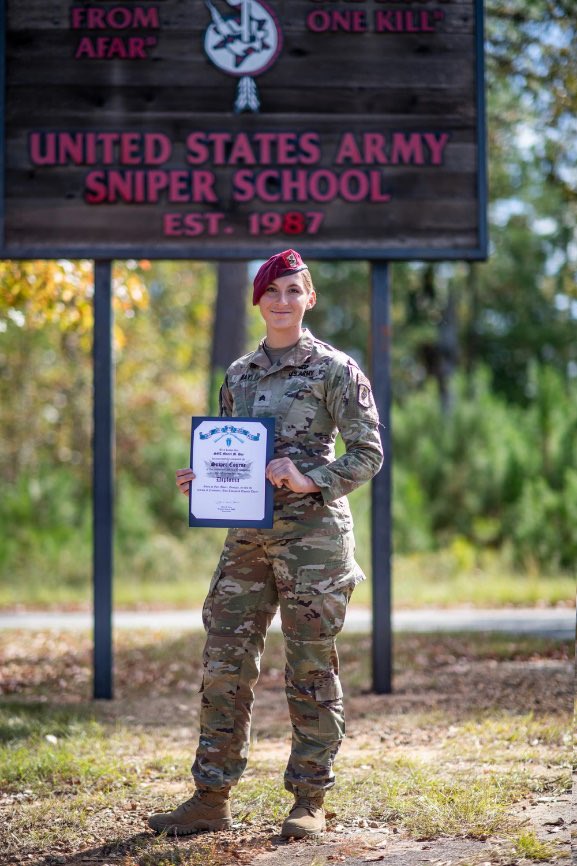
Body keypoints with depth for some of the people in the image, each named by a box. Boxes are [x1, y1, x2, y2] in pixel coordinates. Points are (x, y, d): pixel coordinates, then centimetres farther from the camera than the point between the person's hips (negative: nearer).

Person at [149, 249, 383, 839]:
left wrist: (310, 481, -18)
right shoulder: (239, 374, 14)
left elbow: (367, 453, -5)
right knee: (224, 662, 3)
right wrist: (203, 479, 3)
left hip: (312, 532, -6)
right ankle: (211, 799, 10)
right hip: (248, 535, 6)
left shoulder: (334, 369, -3)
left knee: (309, 667, -1)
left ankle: (310, 802, 8)